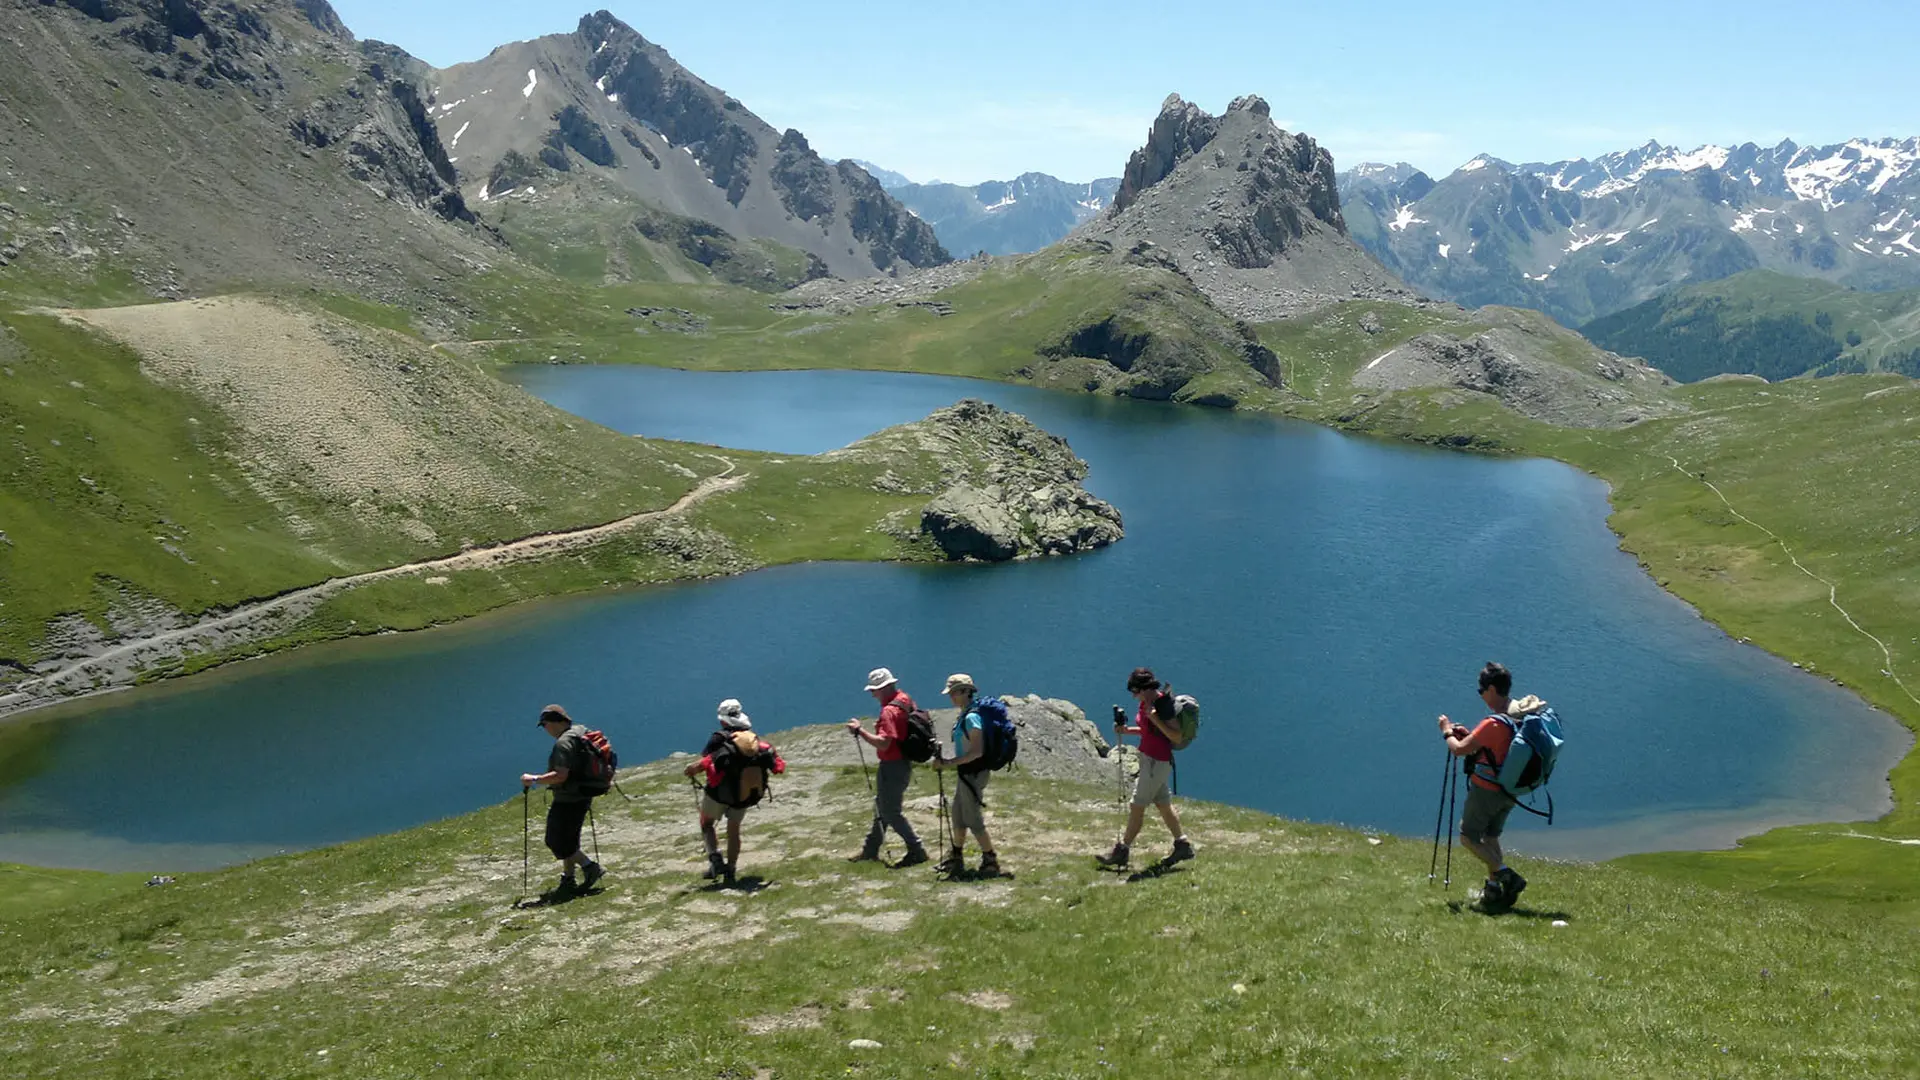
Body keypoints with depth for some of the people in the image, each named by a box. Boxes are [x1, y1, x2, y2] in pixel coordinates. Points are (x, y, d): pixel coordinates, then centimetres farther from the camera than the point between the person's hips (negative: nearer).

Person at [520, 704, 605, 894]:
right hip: (583, 797, 10)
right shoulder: (581, 732, 9)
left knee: (558, 842, 0)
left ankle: (589, 867, -4)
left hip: (568, 800, -10)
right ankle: (568, 880, 24)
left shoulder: (564, 743, -21)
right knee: (569, 840, 18)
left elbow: (560, 775, -30)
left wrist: (534, 779, -21)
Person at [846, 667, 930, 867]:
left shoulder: (889, 711, -24)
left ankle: (916, 851, 1)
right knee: (881, 806, 20)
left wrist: (860, 730, -25)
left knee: (891, 812, -3)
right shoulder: (905, 700, 7)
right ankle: (870, 850, 31)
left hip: (893, 766, -11)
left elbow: (883, 743, -31)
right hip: (903, 762, 11)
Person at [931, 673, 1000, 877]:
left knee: (974, 819, -2)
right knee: (958, 817, 18)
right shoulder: (963, 716, 11)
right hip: (966, 773, 10)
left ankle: (991, 862, 8)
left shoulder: (971, 717, -20)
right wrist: (947, 761, 9)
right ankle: (956, 859, 31)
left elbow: (977, 751, -25)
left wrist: (950, 763, -23)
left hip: (974, 774, -10)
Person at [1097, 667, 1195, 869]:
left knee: (1137, 807, -3)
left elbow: (1177, 736, -20)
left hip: (1157, 761, -10)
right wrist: (1127, 730, 5)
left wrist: (1154, 718, -29)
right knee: (1164, 805, 15)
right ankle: (1182, 846, 23)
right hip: (1148, 758, 10)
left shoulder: (1162, 704, -20)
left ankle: (1122, 850, 4)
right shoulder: (1146, 703, 7)